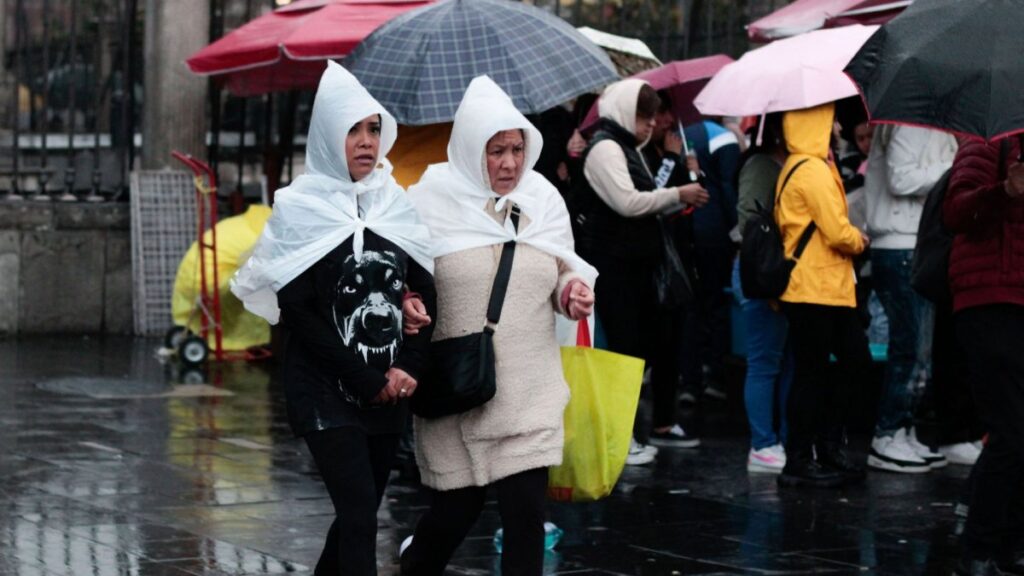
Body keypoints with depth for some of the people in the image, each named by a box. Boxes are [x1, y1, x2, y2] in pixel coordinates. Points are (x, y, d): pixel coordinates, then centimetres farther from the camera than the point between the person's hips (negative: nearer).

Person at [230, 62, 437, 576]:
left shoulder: (395, 204, 8)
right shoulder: (302, 208, -6)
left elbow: (426, 293, 7)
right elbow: (297, 312, -10)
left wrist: (406, 369, -8)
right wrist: (367, 381, -12)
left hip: (387, 393, 5)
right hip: (326, 392, -5)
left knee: (357, 514, 10)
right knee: (361, 518, -13)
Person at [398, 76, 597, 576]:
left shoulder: (543, 198, 5)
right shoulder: (432, 199, -5)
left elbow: (560, 276, 14)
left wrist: (572, 292, -9)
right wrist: (404, 303, -21)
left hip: (529, 387, 2)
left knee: (527, 508, -6)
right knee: (458, 506, 7)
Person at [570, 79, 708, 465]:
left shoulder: (628, 148, 19)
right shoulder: (605, 148, -12)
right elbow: (628, 202, -21)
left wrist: (680, 202, 7)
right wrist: (678, 194, -14)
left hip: (636, 264, 10)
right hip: (612, 265, -10)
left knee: (661, 341, 12)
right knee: (626, 347, -8)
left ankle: (665, 424, 24)